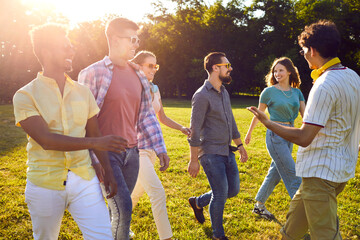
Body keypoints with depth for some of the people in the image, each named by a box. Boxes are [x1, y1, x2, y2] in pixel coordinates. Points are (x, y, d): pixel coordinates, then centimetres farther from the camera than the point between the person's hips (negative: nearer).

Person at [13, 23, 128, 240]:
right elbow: (46, 140, -19)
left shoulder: (82, 92, 8)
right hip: (45, 185, -3)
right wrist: (96, 142, -27)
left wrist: (108, 171, 10)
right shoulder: (25, 96, -7)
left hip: (84, 181, 3)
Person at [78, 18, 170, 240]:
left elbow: (147, 115, 14)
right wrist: (90, 158, -13)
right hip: (106, 153, -6)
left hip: (131, 152, 6)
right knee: (124, 208, -12)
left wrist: (160, 148, 10)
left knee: (119, 209, 13)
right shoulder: (94, 73, -8)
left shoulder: (138, 75, 11)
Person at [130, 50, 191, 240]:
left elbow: (162, 118, 18)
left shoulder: (155, 90, 11)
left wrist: (181, 128, 7)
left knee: (138, 190, 19)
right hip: (136, 148, -8)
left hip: (151, 146, 8)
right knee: (157, 192, -14)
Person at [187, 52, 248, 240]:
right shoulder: (202, 95, -15)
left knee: (233, 190, 13)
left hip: (227, 152, 9)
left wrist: (239, 144, 21)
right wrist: (193, 160, -17)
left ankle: (198, 202, 34)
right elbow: (195, 131, -17)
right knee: (221, 194, -2)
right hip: (211, 154, -8)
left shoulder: (224, 92, 12)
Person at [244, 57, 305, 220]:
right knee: (293, 176, -6)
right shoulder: (269, 92, -6)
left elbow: (305, 115, 1)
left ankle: (259, 206, 30)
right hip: (275, 135, -6)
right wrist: (249, 133, 13)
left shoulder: (297, 92, 7)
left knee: (275, 173, 15)